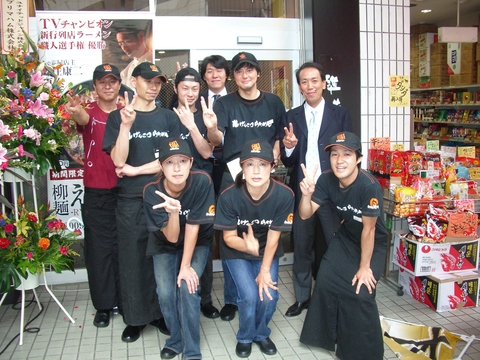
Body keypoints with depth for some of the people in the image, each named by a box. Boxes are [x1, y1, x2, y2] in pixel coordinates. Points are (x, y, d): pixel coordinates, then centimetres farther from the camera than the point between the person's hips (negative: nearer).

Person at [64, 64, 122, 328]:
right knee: (99, 249, 4)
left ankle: (125, 300, 26)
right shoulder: (89, 113, 0)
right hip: (96, 194, -1)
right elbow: (82, 118, -25)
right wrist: (75, 112, -48)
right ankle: (104, 305, 19)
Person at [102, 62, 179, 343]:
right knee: (132, 258, 5)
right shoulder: (118, 117, 4)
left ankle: (161, 312, 22)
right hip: (131, 199, -1)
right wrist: (126, 125, -19)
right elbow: (118, 160, -8)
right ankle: (135, 318, 19)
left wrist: (135, 170, -6)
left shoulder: (168, 118, 9)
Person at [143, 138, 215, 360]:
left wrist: (185, 266, -18)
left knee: (188, 288, -20)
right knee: (165, 293, -15)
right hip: (164, 246, 1)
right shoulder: (152, 191, -26)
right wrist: (173, 212, -46)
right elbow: (171, 237, -26)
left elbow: (193, 227, -22)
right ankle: (177, 340, 14)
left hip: (196, 243, -1)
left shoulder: (202, 182, -29)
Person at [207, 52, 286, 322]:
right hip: (232, 176, -2)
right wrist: (212, 130, -37)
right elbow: (217, 138, -15)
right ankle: (232, 298, 19)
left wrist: (275, 153, -2)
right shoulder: (225, 103, 0)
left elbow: (281, 134, 17)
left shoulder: (273, 102, 7)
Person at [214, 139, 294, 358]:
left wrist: (265, 271, -13)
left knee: (269, 296, -14)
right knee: (249, 296, -17)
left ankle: (262, 334, 20)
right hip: (237, 252, -1)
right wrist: (247, 246, -39)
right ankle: (245, 338, 16)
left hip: (267, 251, 1)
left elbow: (273, 237, -16)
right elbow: (229, 237, -18)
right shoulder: (229, 196, -27)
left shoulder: (284, 195, -25)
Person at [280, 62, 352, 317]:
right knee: (301, 247, 11)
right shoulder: (291, 117, 6)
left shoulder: (340, 114, 3)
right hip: (301, 192, 1)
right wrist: (288, 148, -19)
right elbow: (287, 162, 3)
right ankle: (302, 297, 27)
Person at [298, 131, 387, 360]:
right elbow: (305, 214, -14)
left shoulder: (369, 186, -33)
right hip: (345, 237, 5)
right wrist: (307, 194, -36)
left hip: (374, 244, -5)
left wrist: (364, 267, -14)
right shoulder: (327, 180, -17)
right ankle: (325, 335, 23)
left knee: (361, 293, -16)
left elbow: (368, 229, -23)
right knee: (325, 281, -3)